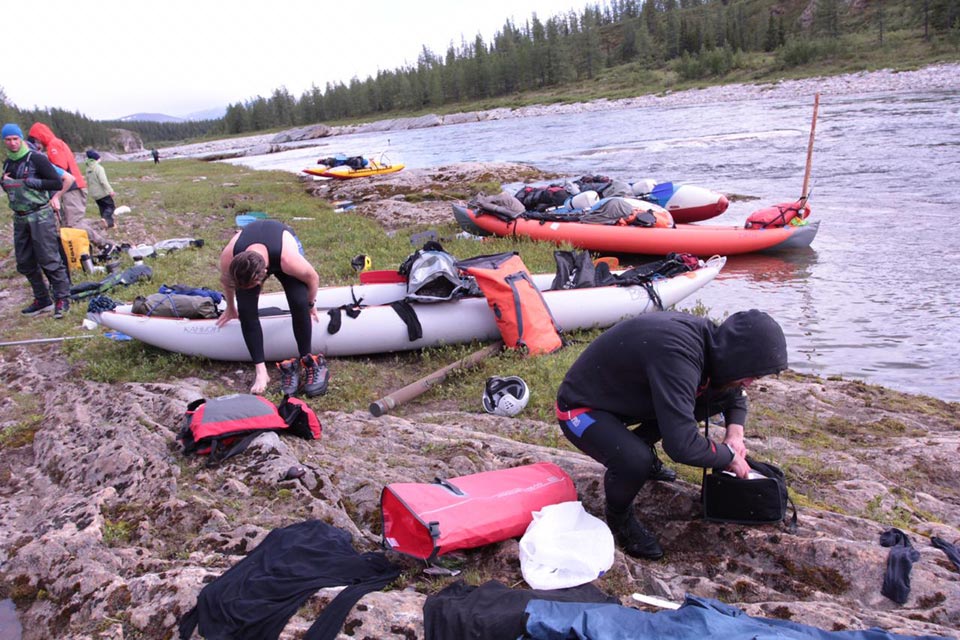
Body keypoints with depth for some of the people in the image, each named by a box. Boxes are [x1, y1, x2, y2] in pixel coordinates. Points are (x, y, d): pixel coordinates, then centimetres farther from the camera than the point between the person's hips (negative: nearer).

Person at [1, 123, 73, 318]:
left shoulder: (36, 159, -7)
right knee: (25, 263, 10)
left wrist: (30, 182, -16)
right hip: (20, 218, 8)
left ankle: (62, 299, 0)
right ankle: (42, 300, 19)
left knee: (49, 260, -8)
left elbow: (58, 183, -13)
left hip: (40, 216, -8)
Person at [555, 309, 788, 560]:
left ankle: (640, 446, 14)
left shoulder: (711, 337, -8)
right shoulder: (677, 352, -36)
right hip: (581, 409, -8)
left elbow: (735, 393, 12)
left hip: (627, 397, 8)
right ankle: (618, 516, -2)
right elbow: (682, 445, -39)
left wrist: (735, 431, -6)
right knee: (637, 462, -36)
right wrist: (729, 456, -21)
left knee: (720, 395, 0)